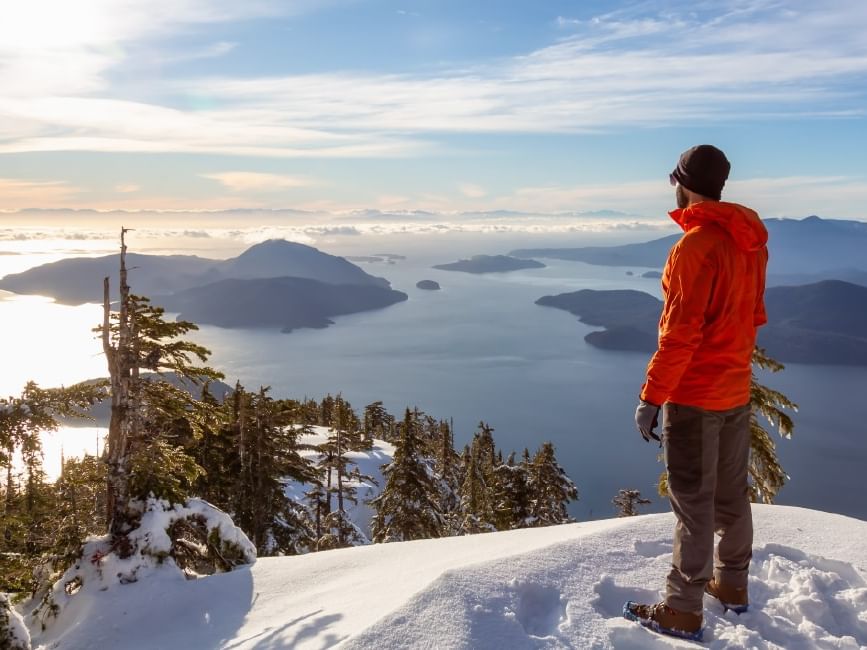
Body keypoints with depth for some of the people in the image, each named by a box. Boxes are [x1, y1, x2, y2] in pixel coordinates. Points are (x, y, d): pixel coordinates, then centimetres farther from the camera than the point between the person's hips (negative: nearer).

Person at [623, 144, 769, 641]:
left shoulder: (695, 246, -21)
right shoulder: (752, 242, 5)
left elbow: (680, 334, -22)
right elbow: (754, 315, 13)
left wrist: (651, 397, -17)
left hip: (694, 395, -8)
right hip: (737, 390, 8)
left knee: (693, 503, 0)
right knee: (732, 494, 19)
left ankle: (684, 611, 10)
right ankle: (733, 584, 34)